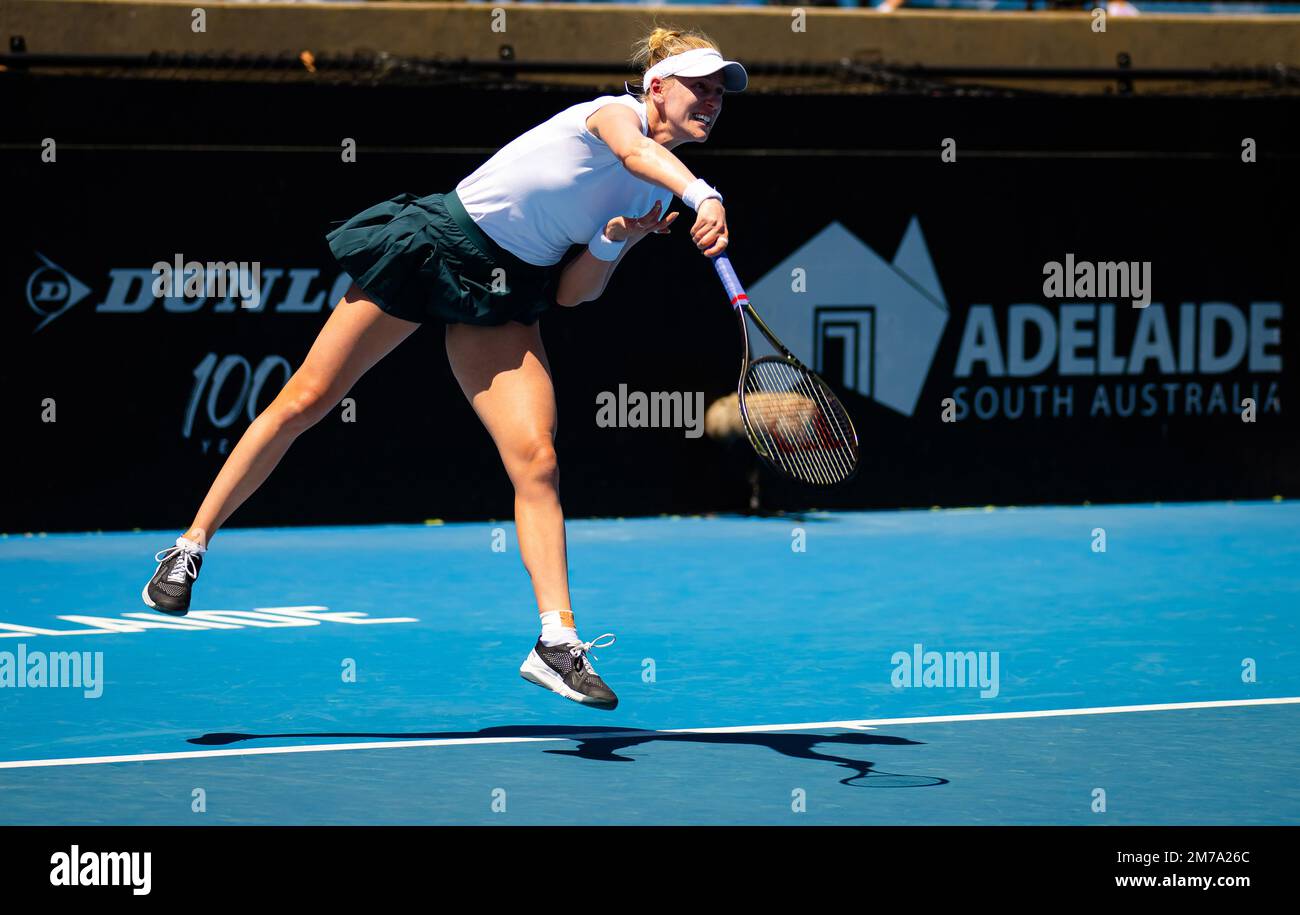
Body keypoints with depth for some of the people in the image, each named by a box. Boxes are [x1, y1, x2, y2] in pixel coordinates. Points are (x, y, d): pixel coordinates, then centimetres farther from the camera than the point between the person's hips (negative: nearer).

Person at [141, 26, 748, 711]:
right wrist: (702, 194, -56)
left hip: (502, 295, 6)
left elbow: (571, 295, 7)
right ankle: (190, 547, 13)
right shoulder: (613, 111, -11)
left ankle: (557, 645, -14)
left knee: (537, 461, -13)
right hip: (438, 241, -5)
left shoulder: (652, 200, 7)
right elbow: (636, 152, -38)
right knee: (303, 402, 0)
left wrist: (612, 247, -13)